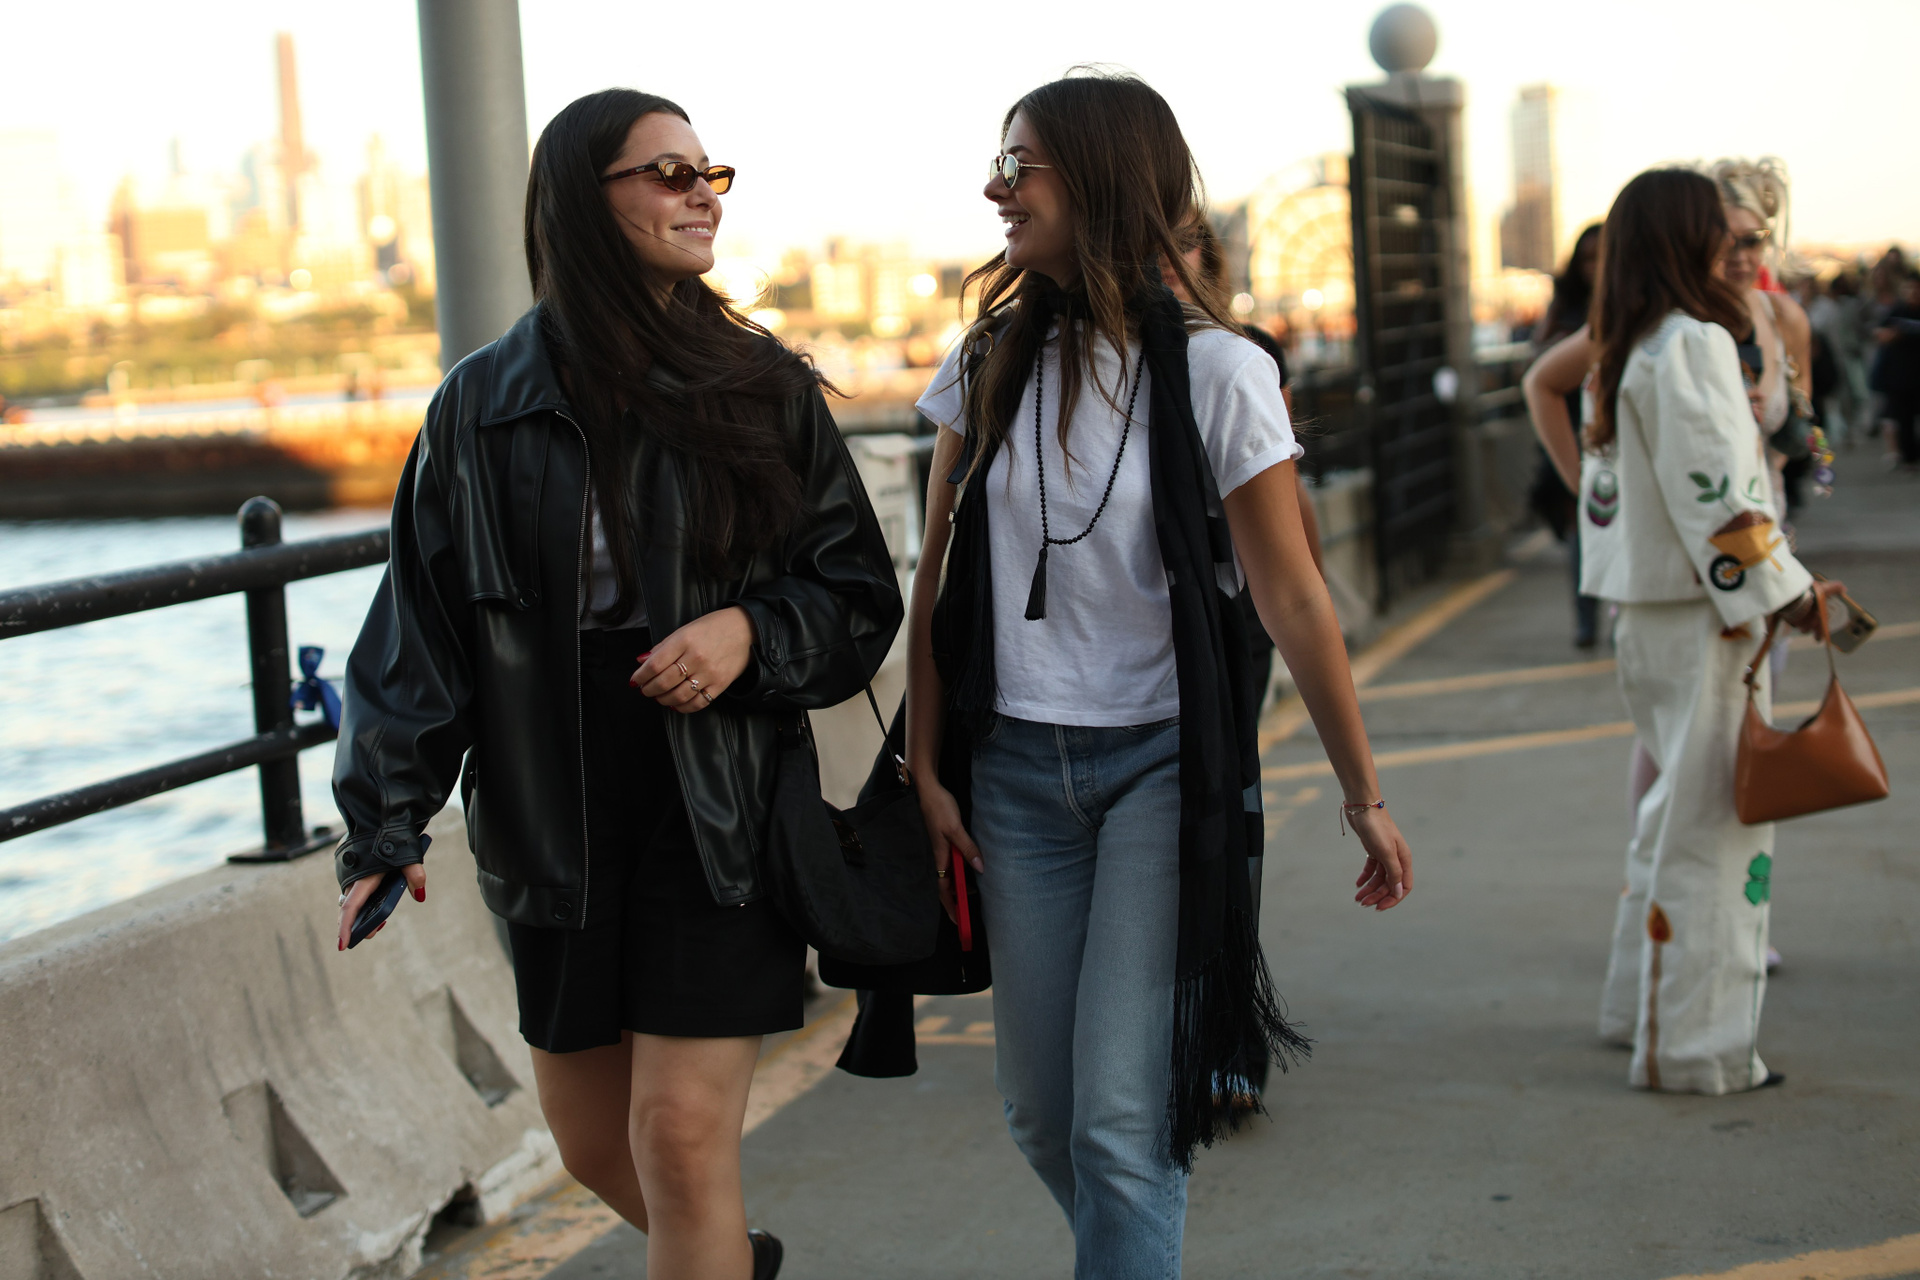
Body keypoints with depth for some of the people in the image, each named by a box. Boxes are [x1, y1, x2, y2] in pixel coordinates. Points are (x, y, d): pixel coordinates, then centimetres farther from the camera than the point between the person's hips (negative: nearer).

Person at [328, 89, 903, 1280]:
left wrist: (752, 632, -16)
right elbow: (419, 630, 3)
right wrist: (386, 825, -4)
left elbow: (858, 595, 4)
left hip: (719, 811, -2)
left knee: (682, 1134, -8)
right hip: (554, 816, 2)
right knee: (596, 1145, 14)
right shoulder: (487, 403, 2)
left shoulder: (763, 386, 1)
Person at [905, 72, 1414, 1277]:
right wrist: (928, 767, 3)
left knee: (1120, 1121, -9)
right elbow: (938, 578, 8)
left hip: (1160, 761, -4)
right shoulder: (990, 362, 5)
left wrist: (1364, 793, -3)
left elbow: (1294, 601, -6)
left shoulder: (1215, 372, -8)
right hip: (1018, 767, 4)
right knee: (1039, 1114, 10)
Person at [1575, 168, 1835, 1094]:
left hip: (1646, 611, 9)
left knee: (1675, 805, 19)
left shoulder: (1623, 356, 13)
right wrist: (1785, 592, -15)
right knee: (1709, 817, -4)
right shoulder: (1694, 344, -15)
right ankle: (1691, 1044, 2)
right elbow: (1718, 493, -20)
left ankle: (1642, 1005, 27)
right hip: (1701, 612, -9)